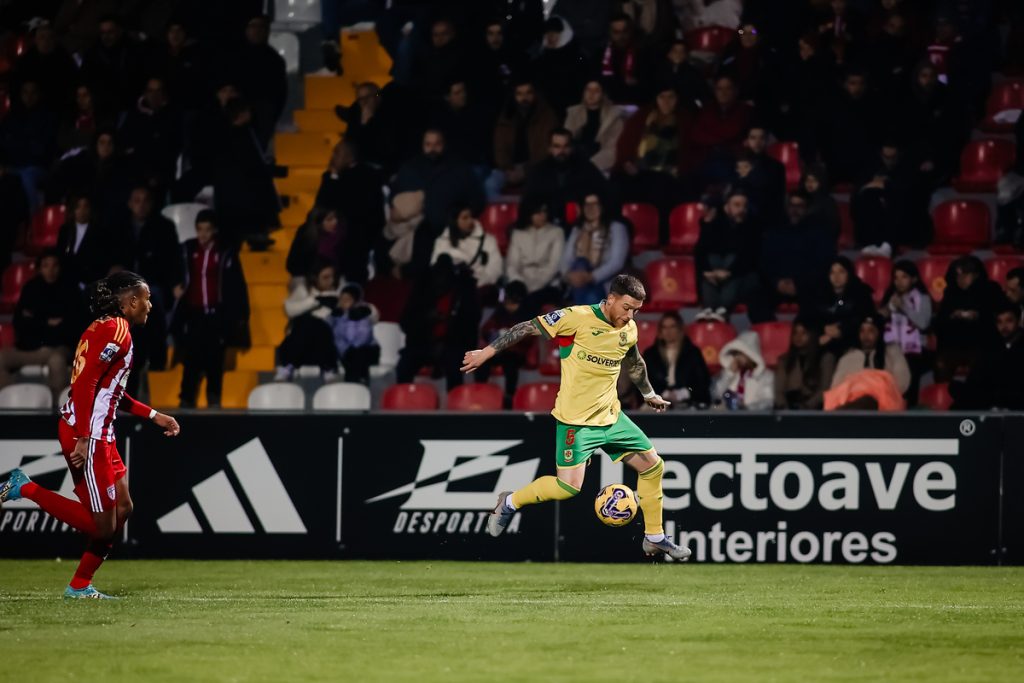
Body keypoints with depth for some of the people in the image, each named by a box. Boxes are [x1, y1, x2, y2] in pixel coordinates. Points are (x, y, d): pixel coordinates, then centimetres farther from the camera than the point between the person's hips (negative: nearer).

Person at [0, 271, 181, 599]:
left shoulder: (108, 328, 17)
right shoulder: (115, 331, -13)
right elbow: (85, 384, -22)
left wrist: (155, 416, 26)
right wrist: (83, 439, -26)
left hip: (100, 435, 10)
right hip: (87, 435, -10)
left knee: (122, 509, 11)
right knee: (102, 524, -7)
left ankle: (80, 586, 15)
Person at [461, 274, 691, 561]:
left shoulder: (629, 330, 4)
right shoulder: (578, 318, -17)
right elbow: (529, 328, -11)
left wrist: (649, 394, 40)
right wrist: (487, 352, -10)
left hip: (611, 416, 7)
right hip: (576, 419, -7)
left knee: (653, 466, 7)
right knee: (569, 487, -17)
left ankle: (654, 538, 21)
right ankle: (510, 503, 8)